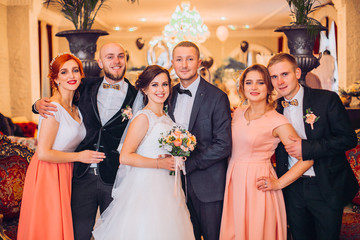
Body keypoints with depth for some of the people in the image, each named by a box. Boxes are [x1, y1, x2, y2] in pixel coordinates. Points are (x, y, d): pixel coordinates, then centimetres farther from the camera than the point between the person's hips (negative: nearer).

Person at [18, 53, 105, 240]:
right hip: (47, 175, -8)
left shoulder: (75, 109, 9)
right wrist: (79, 156, -12)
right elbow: (44, 153, -20)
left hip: (65, 175, 8)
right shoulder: (54, 108, -17)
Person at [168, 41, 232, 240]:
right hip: (179, 181, 5)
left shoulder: (217, 97, -11)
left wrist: (187, 164, -17)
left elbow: (223, 145, -15)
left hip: (207, 184, -5)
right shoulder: (170, 94, 7)